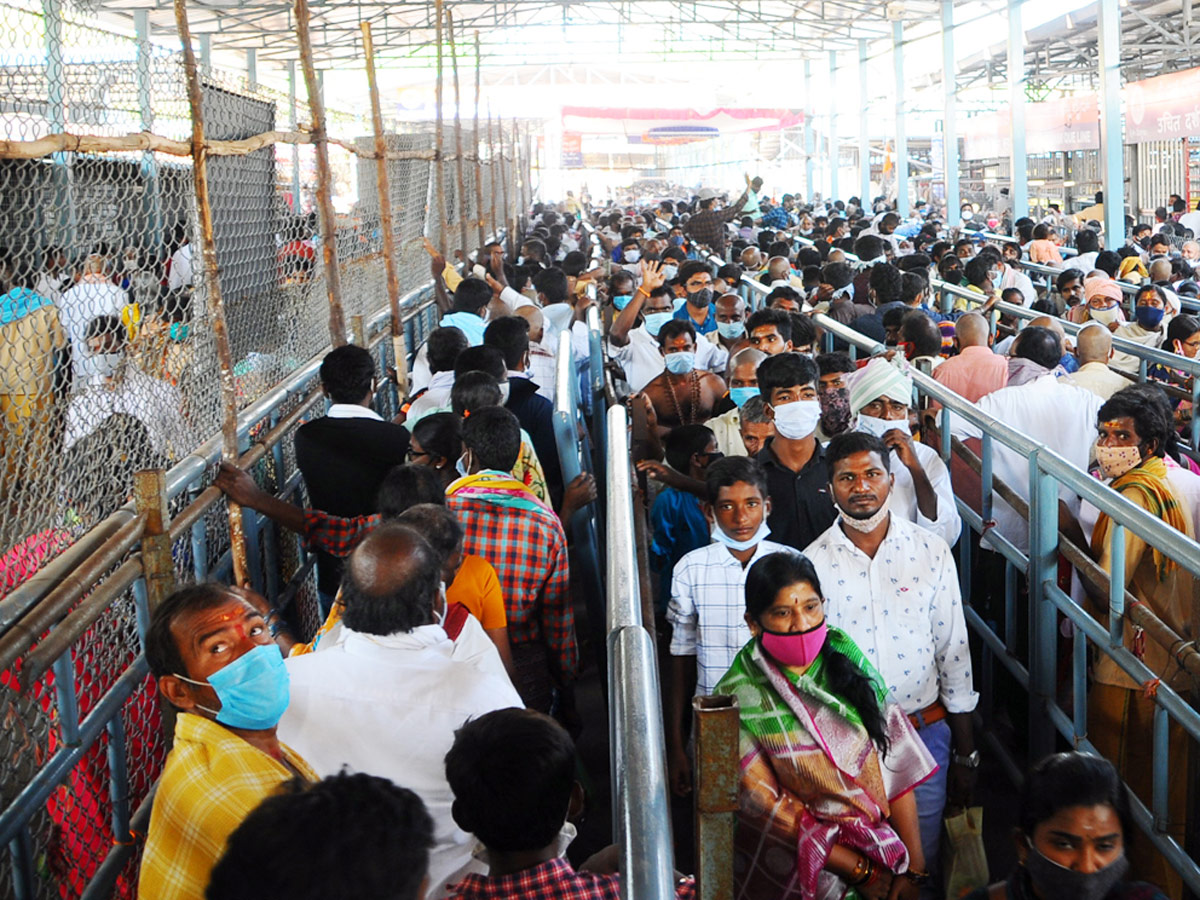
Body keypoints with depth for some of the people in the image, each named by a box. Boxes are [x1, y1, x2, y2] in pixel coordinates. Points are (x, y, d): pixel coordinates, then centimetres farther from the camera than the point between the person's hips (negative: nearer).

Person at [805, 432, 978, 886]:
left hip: (925, 729, 1)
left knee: (922, 863, 12)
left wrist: (965, 752, 4)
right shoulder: (813, 564, -6)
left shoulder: (931, 552, -3)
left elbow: (953, 652, 2)